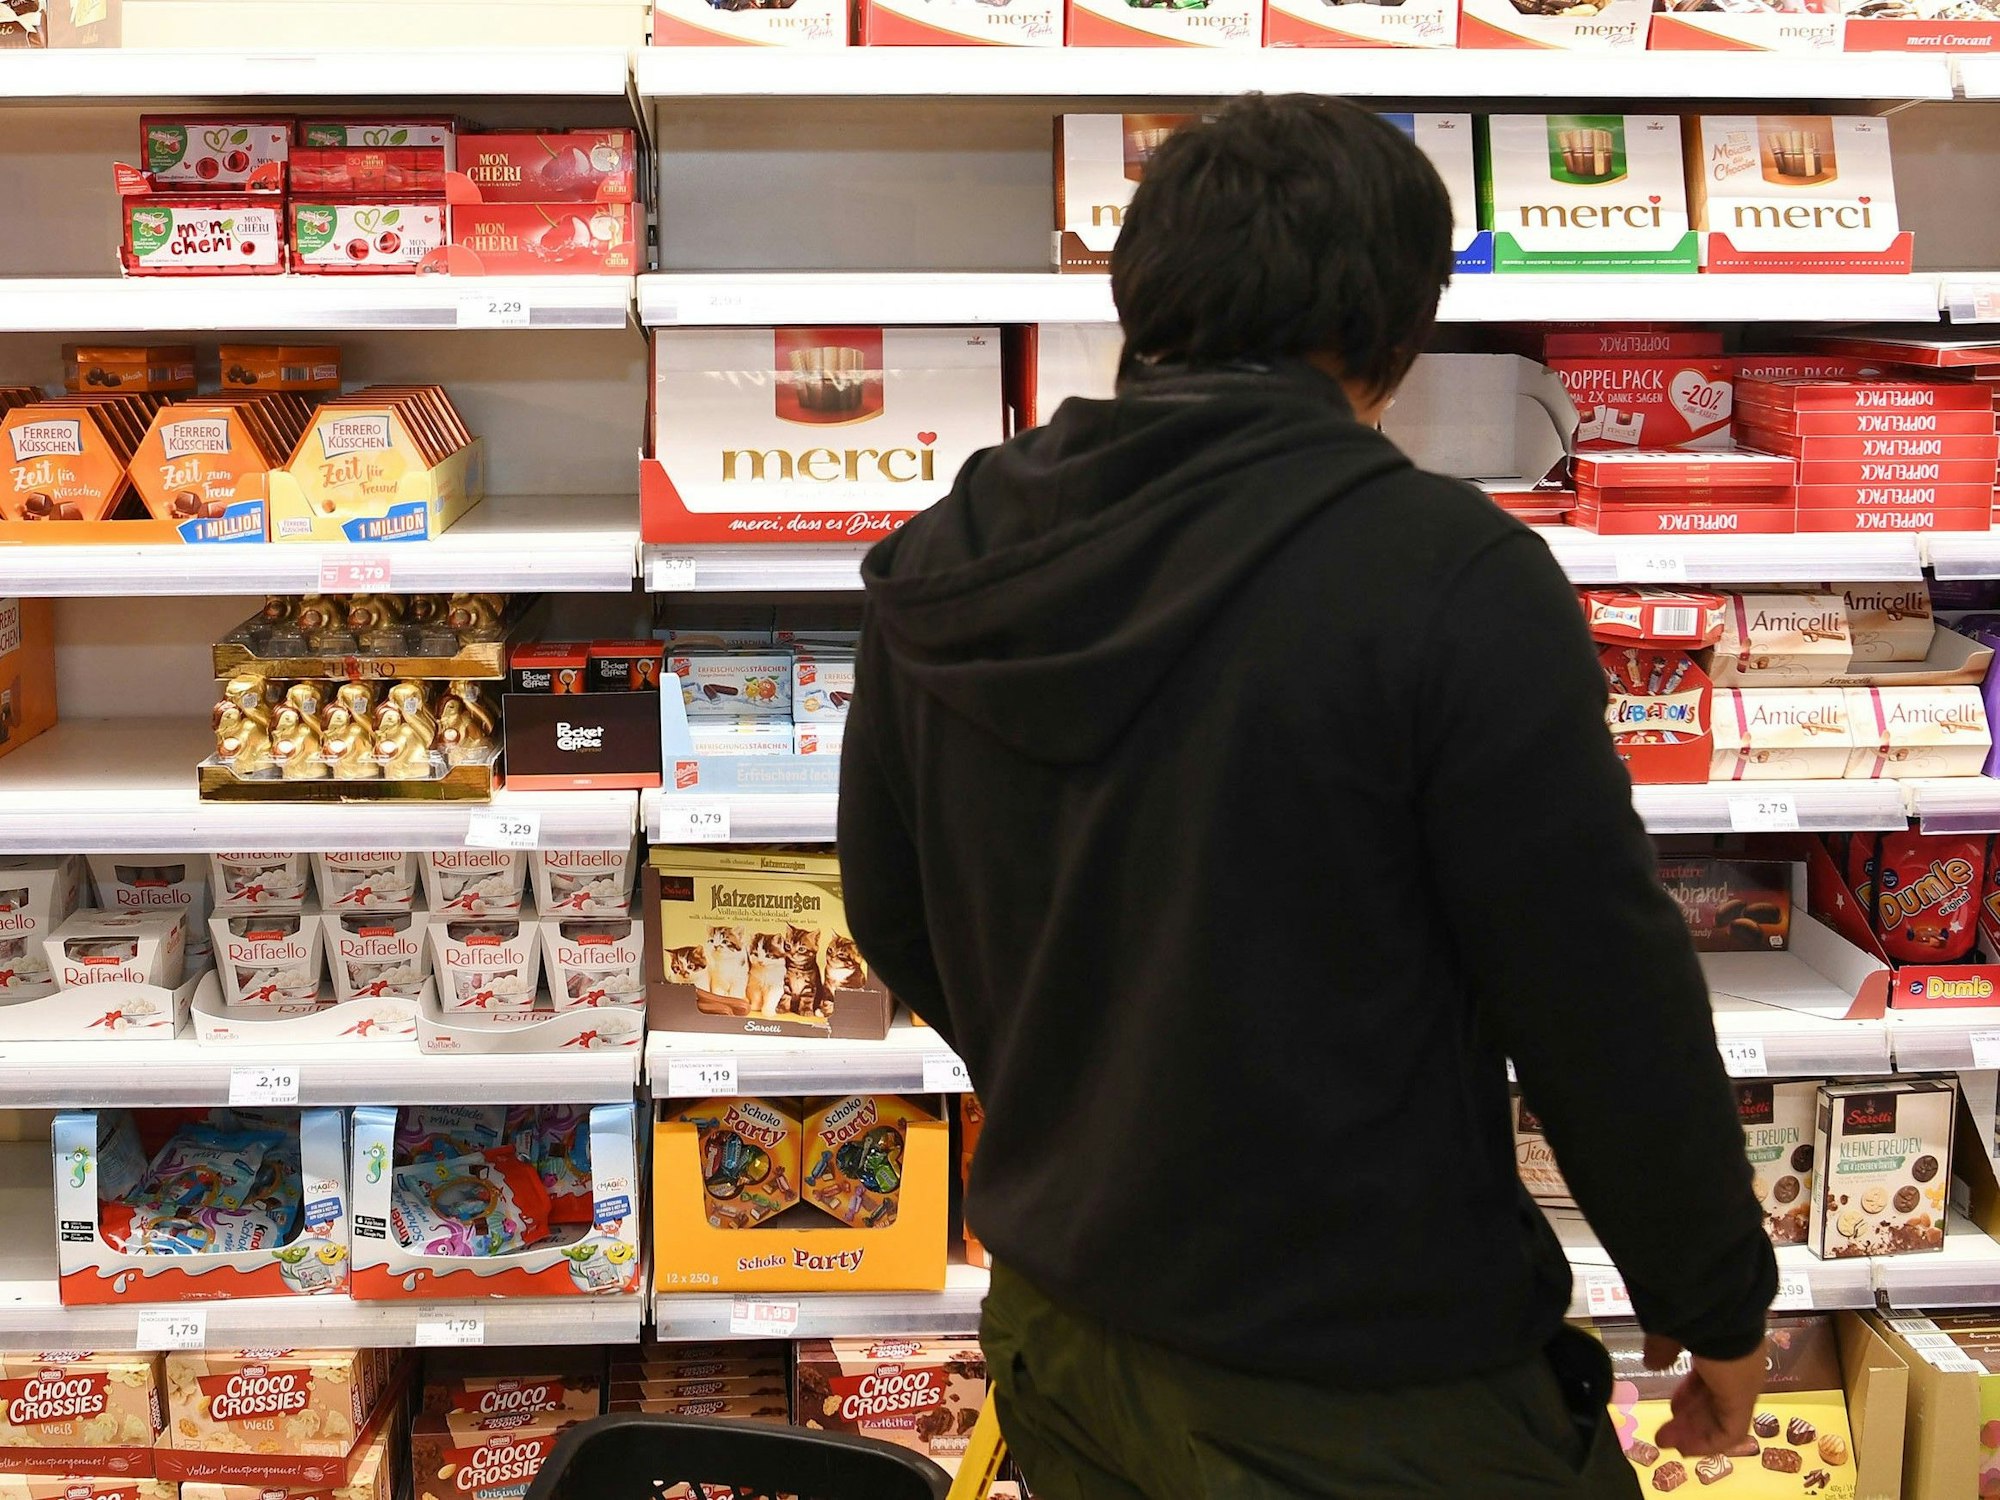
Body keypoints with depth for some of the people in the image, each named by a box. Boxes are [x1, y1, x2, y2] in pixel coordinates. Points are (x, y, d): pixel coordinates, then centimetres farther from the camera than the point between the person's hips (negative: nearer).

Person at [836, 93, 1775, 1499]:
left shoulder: (938, 565, -1)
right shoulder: (1449, 574, -21)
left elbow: (893, 918, 10)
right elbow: (1602, 989, -16)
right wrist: (1719, 1301, 0)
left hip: (1059, 1330, 6)